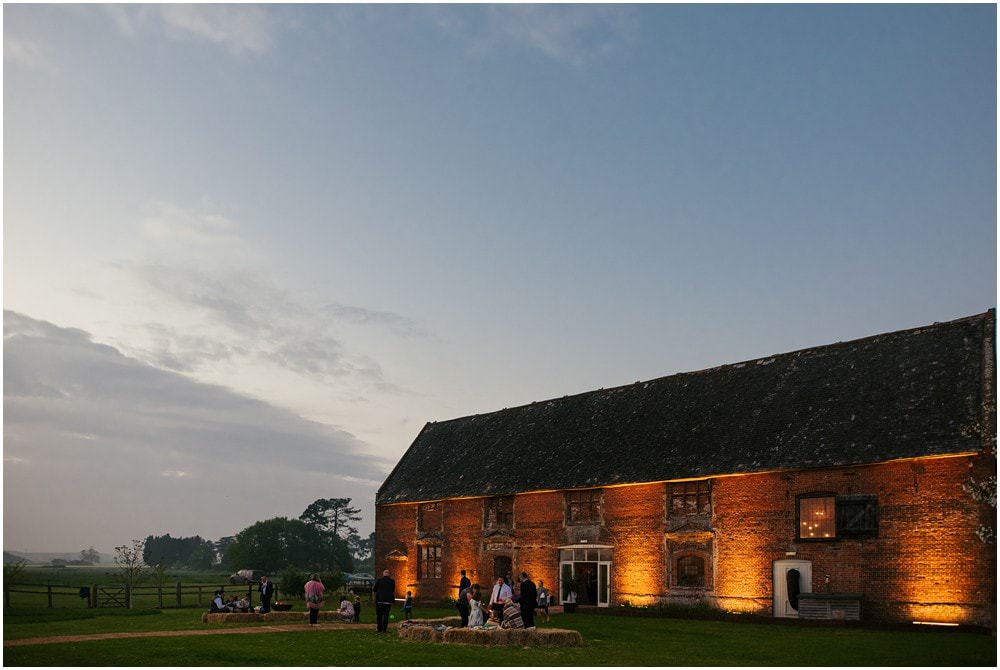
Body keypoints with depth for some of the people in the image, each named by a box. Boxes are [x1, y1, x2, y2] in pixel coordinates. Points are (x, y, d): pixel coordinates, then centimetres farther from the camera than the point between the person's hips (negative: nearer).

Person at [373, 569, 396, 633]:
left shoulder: (379, 580, -5)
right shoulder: (392, 581, -2)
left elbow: (375, 589, 3)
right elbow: (393, 591, 5)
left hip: (379, 600, -1)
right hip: (388, 600, 1)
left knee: (379, 615, 11)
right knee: (386, 615, 5)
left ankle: (379, 628, 10)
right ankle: (384, 629, 1)